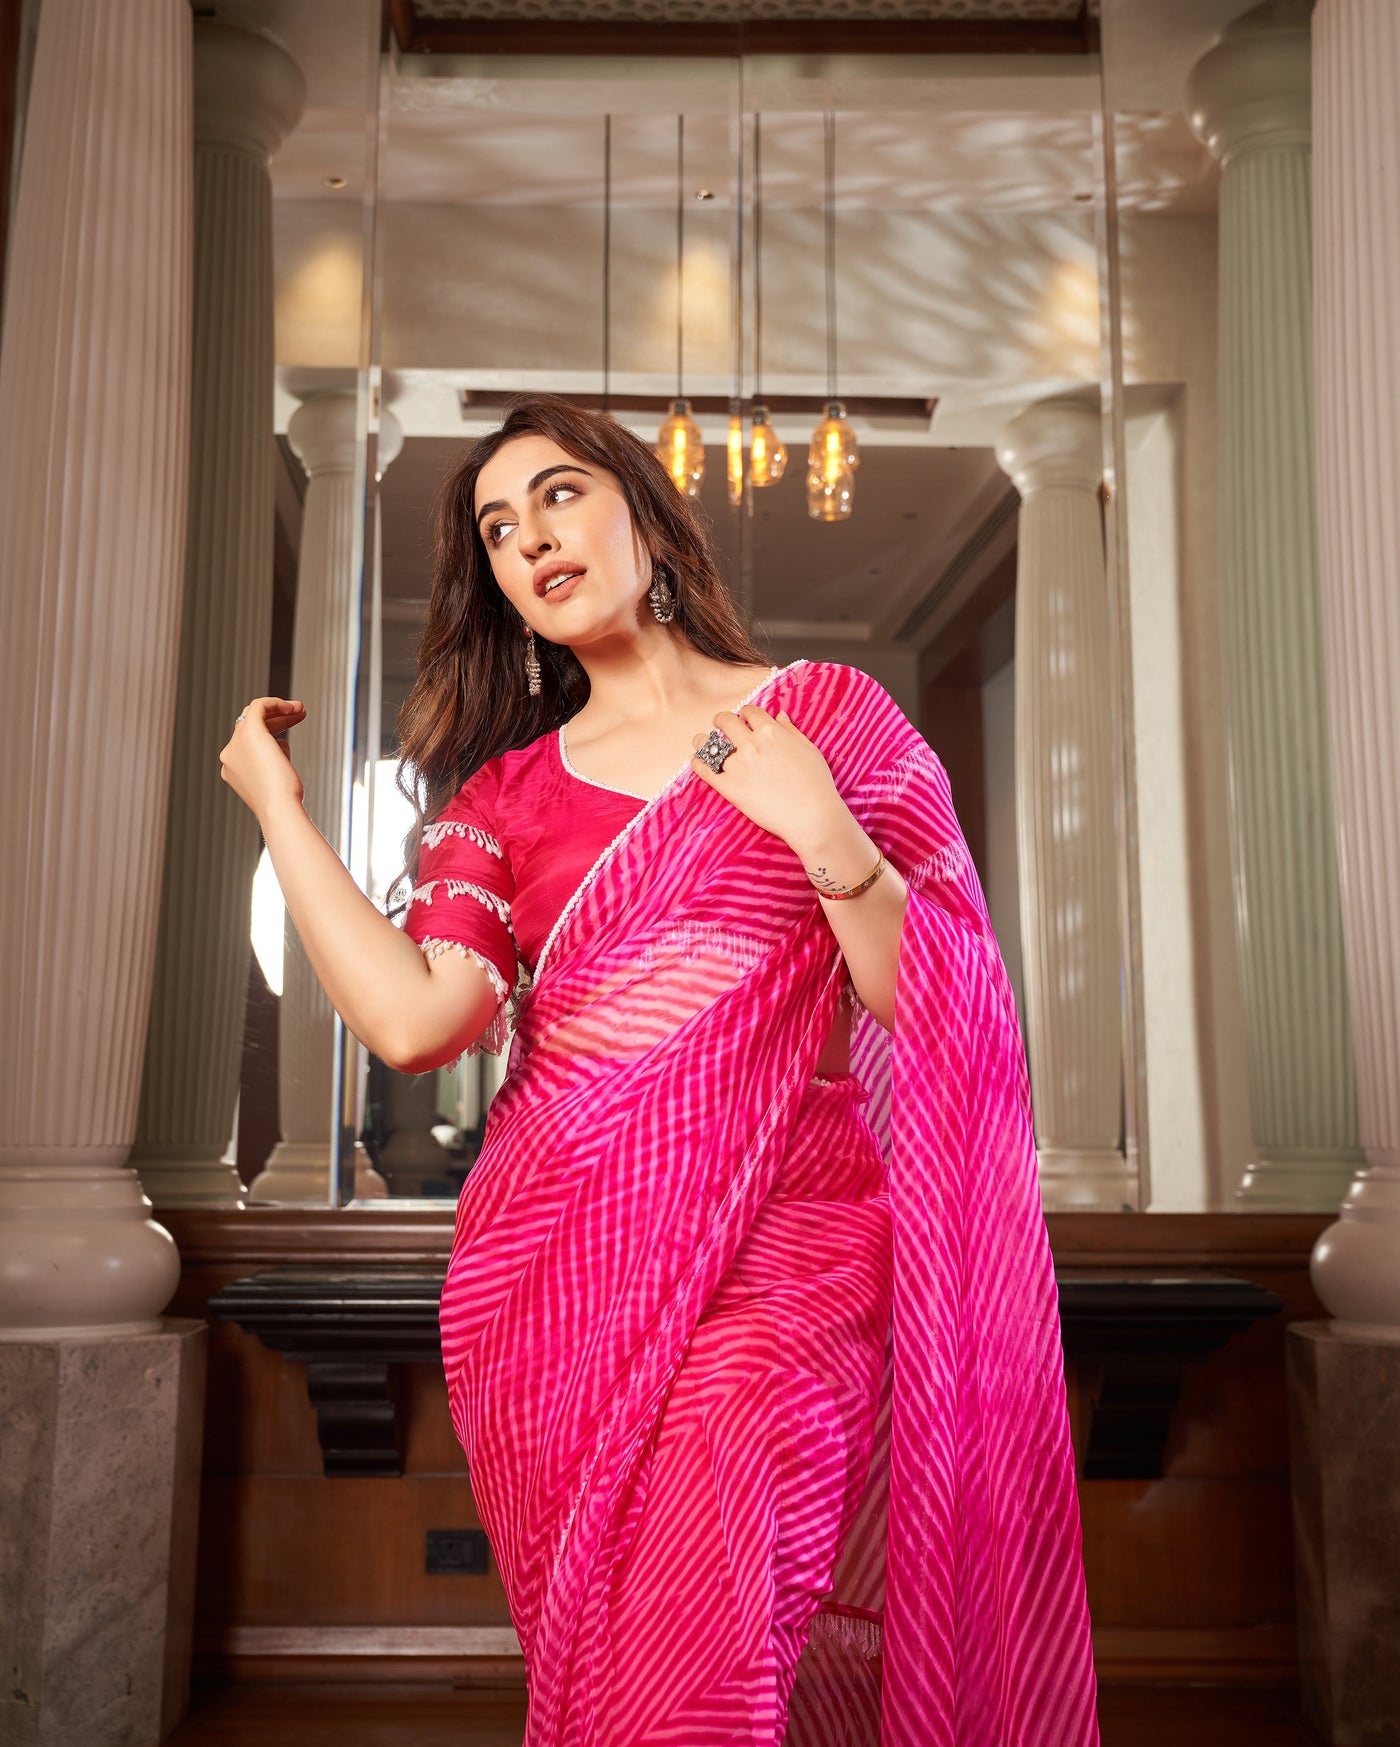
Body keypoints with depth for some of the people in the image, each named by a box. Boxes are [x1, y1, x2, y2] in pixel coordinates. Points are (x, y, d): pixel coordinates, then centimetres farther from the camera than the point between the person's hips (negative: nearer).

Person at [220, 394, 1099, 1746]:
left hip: (784, 1232, -2)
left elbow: (944, 1009, 2)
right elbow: (415, 1021, -6)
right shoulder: (507, 791, 13)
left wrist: (825, 837, -13)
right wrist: (274, 802, 4)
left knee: (695, 1578, -24)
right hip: (558, 1265, 3)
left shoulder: (831, 711, 7)